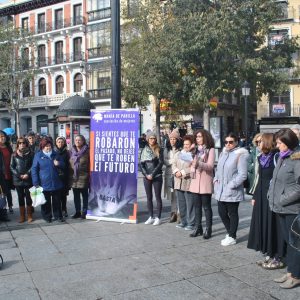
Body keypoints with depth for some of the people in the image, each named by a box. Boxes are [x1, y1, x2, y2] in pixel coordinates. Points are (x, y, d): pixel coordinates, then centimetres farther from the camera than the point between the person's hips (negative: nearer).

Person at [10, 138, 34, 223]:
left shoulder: (30, 154, 1)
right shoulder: (14, 155, 4)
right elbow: (11, 167, 2)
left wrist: (27, 174, -14)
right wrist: (19, 175, -9)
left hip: (28, 179, -1)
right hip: (18, 180, 1)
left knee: (29, 197, 3)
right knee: (20, 198, 7)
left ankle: (29, 216, 14)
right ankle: (22, 216, 16)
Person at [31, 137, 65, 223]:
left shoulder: (55, 154, 7)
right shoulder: (38, 155, -3)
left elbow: (63, 165, 14)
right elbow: (34, 169, -3)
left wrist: (58, 164, -11)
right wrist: (36, 183, -8)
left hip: (56, 183, 3)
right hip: (44, 183, -3)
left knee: (57, 201, 10)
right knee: (46, 202, 8)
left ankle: (58, 216, 21)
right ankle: (47, 217, 22)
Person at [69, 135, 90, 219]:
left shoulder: (87, 151, -4)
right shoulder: (71, 151, 9)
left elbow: (90, 164, -6)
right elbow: (69, 164, 12)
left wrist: (89, 175, -11)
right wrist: (69, 175, 8)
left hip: (83, 177, -4)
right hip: (73, 177, 4)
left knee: (85, 195, 6)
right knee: (76, 196, 12)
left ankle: (84, 212, 15)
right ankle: (77, 212, 23)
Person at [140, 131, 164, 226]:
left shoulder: (159, 150, 1)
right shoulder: (144, 150, 9)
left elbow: (160, 163, -7)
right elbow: (142, 164, 5)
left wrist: (152, 174, -13)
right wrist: (146, 174, -8)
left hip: (157, 176, -3)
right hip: (147, 177, 3)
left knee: (158, 197, 0)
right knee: (149, 197, 7)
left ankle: (158, 218, 5)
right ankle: (151, 217, 15)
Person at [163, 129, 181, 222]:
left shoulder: (181, 149, -5)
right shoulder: (166, 149, 13)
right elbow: (164, 161, 8)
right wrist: (173, 161, -6)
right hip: (169, 173, 5)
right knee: (172, 194, 6)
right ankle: (173, 213, 13)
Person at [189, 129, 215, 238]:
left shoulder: (210, 150, -4)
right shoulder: (195, 150, 15)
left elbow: (210, 166, -14)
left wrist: (199, 163, -28)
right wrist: (192, 169, 4)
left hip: (205, 181, -6)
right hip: (195, 181, 6)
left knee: (206, 206, 1)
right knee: (197, 206, 9)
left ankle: (208, 229, 9)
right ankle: (198, 227, 18)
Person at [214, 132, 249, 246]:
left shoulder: (240, 155, -11)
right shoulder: (223, 153, 11)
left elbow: (242, 175, -16)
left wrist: (231, 185, -18)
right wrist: (216, 179, 8)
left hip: (232, 191, -7)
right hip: (221, 190, 7)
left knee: (232, 214, 6)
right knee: (222, 212, 12)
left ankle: (232, 237, 21)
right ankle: (230, 233, 33)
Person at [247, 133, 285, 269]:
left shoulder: (276, 158, -12)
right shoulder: (261, 158, 10)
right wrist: (255, 196, 16)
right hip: (261, 197, 8)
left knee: (273, 226, 0)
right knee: (262, 224, 12)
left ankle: (277, 258, 11)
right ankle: (268, 254, 24)